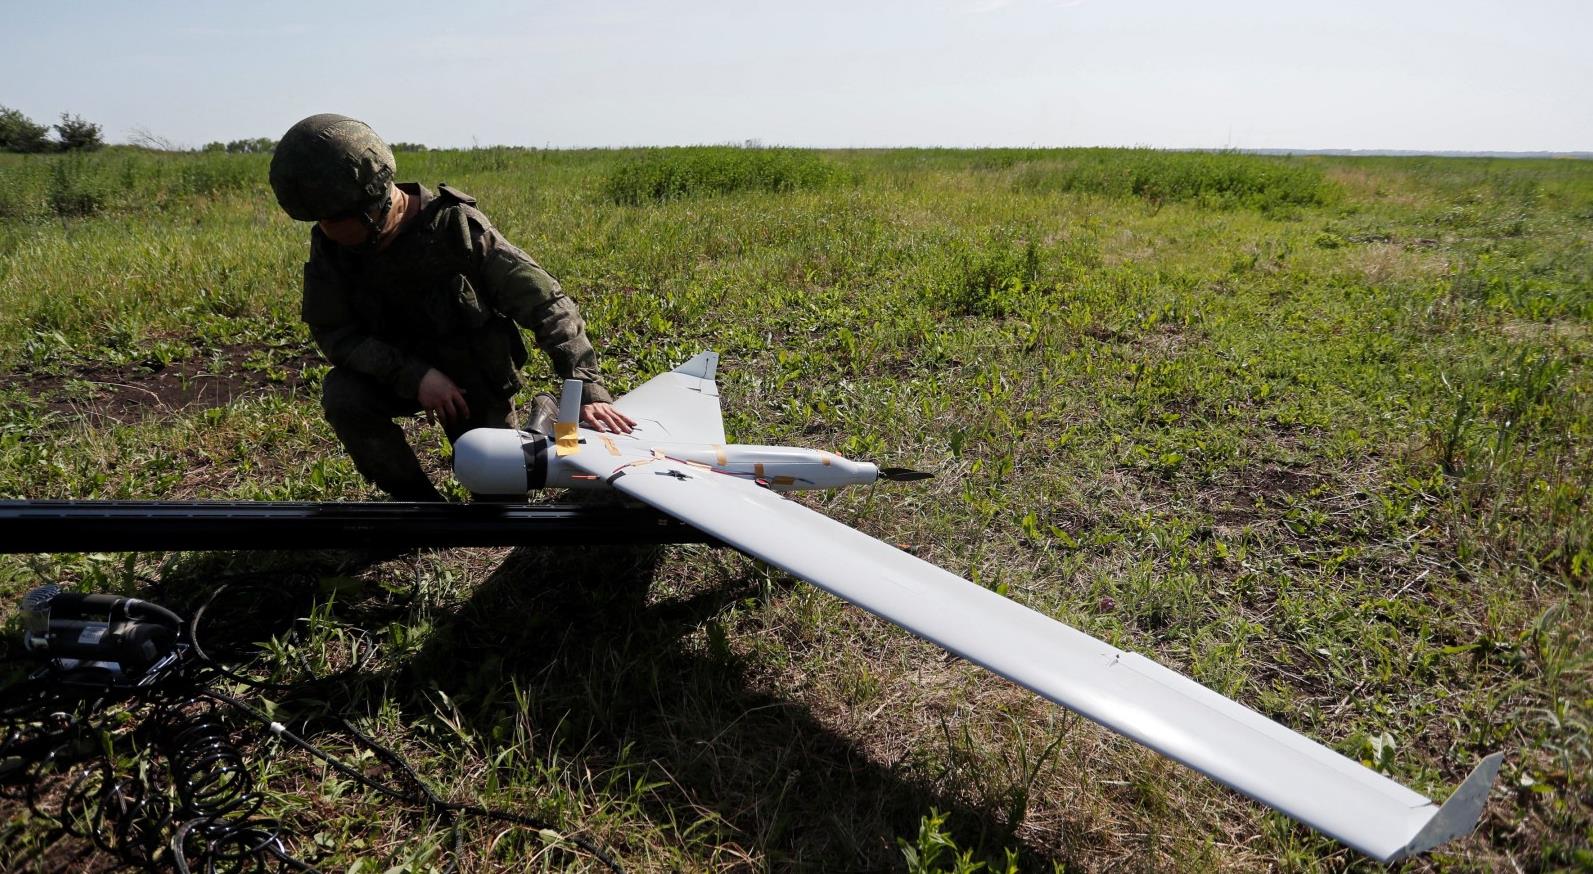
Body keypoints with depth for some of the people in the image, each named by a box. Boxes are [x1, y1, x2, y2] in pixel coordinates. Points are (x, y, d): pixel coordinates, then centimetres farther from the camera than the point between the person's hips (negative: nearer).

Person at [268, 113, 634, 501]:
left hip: (474, 375, -2)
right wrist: (413, 375, -29)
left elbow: (547, 305, -28)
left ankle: (542, 417, 28)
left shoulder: (457, 228, -28)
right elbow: (332, 331, -13)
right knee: (341, 396, -28)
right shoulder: (330, 243, -17)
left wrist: (588, 390, -36)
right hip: (398, 372, 3)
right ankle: (418, 498, -8)